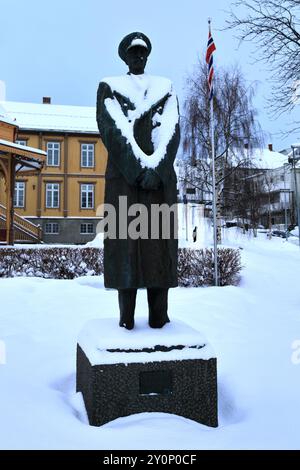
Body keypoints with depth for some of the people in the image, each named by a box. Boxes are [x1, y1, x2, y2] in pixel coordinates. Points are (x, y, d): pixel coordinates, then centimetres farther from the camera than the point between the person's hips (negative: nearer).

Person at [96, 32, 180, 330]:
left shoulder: (164, 87, 16)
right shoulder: (109, 86, 11)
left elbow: (171, 129, 1)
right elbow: (113, 128, -5)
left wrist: (155, 168, -15)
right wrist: (140, 168, -18)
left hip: (160, 170, 2)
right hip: (124, 170, -2)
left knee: (158, 238, -5)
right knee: (126, 238, -7)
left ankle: (159, 311, -3)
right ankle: (142, 313, -5)